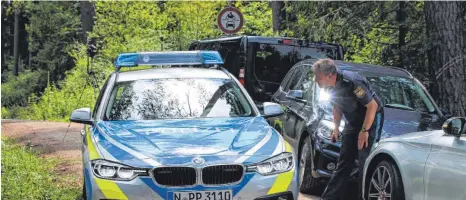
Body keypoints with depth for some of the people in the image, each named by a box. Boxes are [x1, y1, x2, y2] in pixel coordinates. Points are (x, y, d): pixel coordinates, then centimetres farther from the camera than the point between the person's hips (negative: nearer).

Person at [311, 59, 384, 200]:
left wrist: (364, 130, -23)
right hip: (353, 122, 8)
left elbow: (372, 105, -26)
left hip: (371, 118, -8)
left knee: (365, 161, -14)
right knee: (344, 160, 9)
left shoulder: (351, 82, -30)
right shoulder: (330, 87, -6)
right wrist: (336, 128, 10)